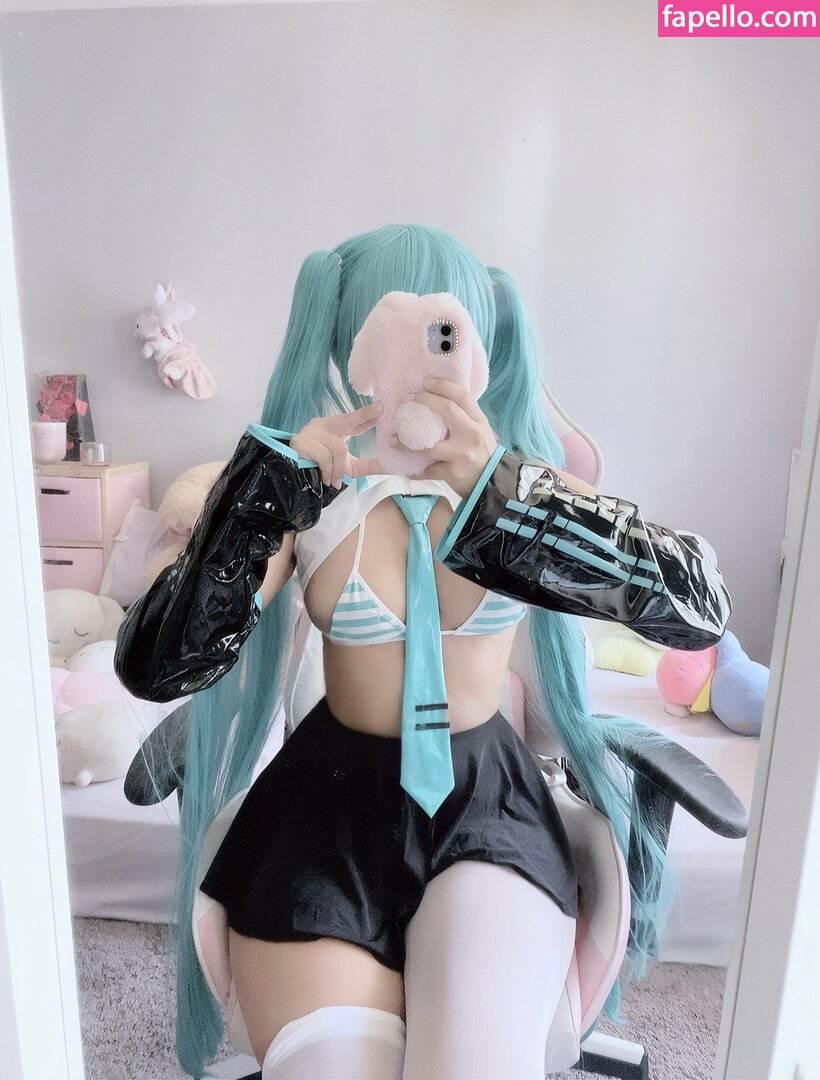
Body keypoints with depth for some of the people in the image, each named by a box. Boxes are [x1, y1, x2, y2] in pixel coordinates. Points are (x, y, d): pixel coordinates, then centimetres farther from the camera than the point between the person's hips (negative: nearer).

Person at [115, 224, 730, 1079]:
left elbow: (702, 611, -19)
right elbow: (153, 666, -16)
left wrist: (502, 489, -30)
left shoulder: (524, 473, -6)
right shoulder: (312, 492, -9)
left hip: (486, 799, 1)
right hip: (331, 803, 0)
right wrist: (273, 485, -26)